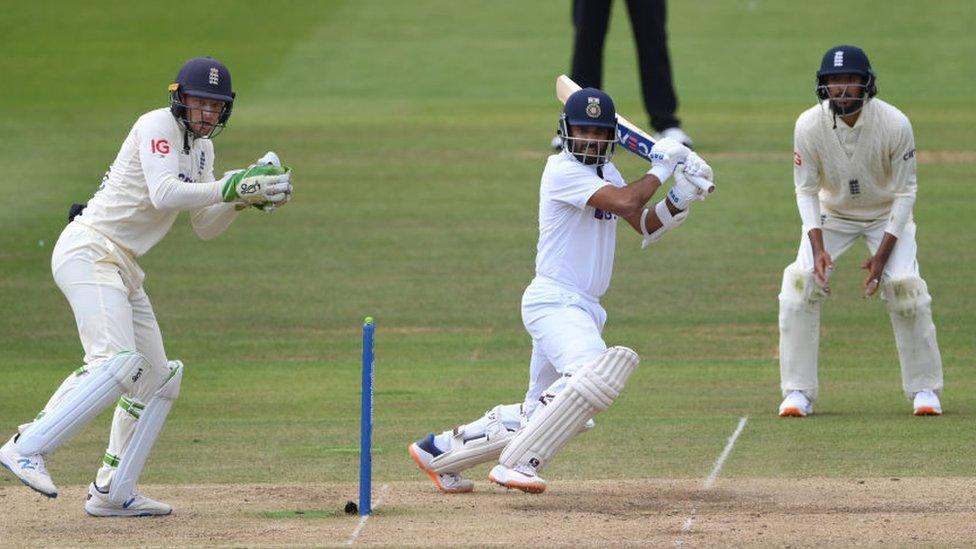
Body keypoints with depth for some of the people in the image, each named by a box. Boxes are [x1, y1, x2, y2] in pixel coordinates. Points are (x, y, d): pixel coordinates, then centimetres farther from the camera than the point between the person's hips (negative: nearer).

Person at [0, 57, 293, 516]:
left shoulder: (201, 149, 16)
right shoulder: (158, 126, -11)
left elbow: (205, 226, 15)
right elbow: (164, 193, -26)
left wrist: (243, 195, -1)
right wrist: (231, 188, -27)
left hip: (122, 269, 10)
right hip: (88, 250, -10)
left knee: (157, 376, 11)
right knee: (119, 362, -26)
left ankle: (112, 493, 14)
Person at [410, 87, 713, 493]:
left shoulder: (605, 171, 17)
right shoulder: (563, 171, -12)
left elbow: (646, 226, 17)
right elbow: (624, 202, -23)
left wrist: (679, 200, 0)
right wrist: (661, 169, -9)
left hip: (583, 308, 10)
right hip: (554, 302, -10)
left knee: (538, 416, 14)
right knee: (595, 372, -34)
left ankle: (440, 449, 26)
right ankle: (518, 463, -31)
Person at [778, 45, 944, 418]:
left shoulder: (895, 125, -27)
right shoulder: (809, 126, -24)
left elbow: (905, 192, -16)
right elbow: (806, 190, -13)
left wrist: (883, 254, -22)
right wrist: (818, 247, -27)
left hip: (887, 214, -1)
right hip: (831, 214, 1)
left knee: (905, 286, -18)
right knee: (800, 283, -17)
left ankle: (924, 389, 1)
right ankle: (798, 393, -6)